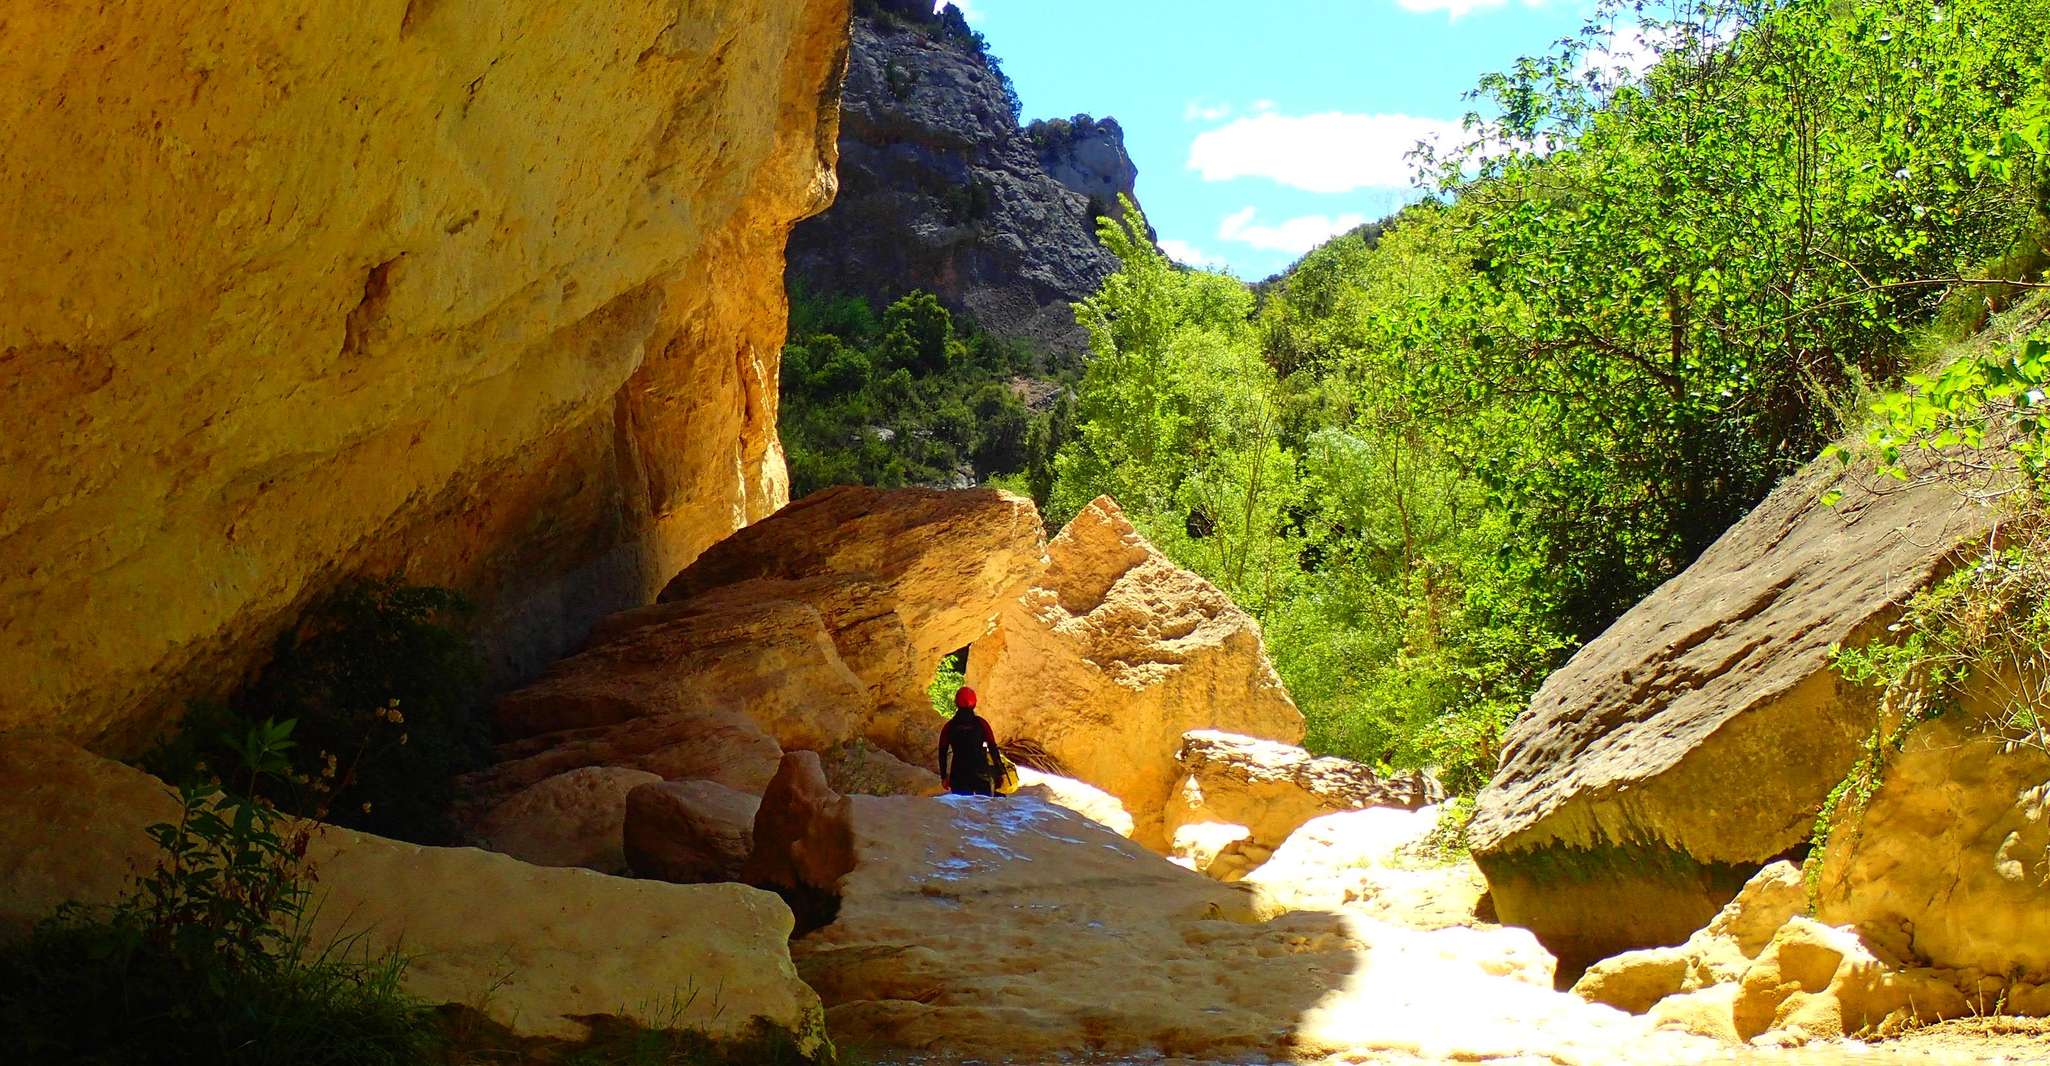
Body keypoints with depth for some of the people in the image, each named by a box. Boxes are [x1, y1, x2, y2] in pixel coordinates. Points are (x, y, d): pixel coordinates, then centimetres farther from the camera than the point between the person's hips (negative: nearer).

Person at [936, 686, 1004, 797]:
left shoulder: (949, 726, 2)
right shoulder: (981, 723, -3)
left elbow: (942, 753, 4)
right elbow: (992, 747, -4)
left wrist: (943, 776, 11)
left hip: (958, 776, 1)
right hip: (981, 774, -1)